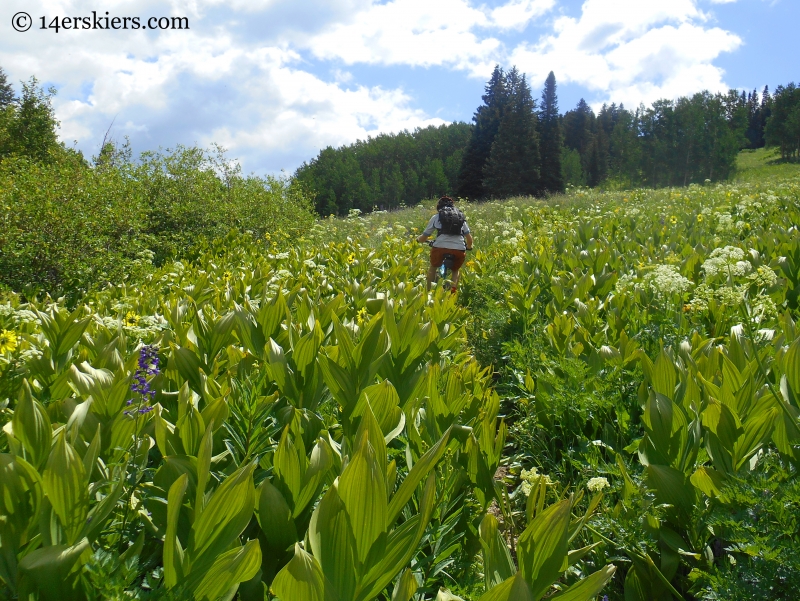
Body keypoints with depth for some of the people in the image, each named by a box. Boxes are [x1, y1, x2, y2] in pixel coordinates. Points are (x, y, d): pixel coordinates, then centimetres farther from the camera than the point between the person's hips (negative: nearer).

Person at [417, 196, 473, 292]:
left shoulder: (436, 217, 16)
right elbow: (469, 237, 17)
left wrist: (418, 239, 39)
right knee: (456, 270, 31)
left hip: (440, 247, -2)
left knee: (432, 268, 30)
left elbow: (424, 237, 17)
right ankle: (453, 291, 11)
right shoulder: (461, 217, 23)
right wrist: (469, 247, 37)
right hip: (459, 249, 2)